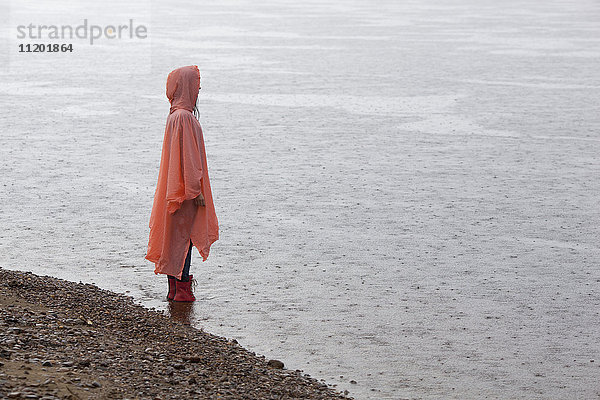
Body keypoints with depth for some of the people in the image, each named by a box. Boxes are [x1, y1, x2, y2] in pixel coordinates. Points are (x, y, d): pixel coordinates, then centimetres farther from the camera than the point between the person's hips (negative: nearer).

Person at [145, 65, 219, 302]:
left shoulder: (175, 115, 13)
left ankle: (175, 287, 18)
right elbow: (188, 155, -21)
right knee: (183, 236, -5)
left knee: (177, 237, 12)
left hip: (178, 187, 10)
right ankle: (181, 289, 0)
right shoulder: (184, 117, -19)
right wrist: (196, 190, -18)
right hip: (186, 187, -10)